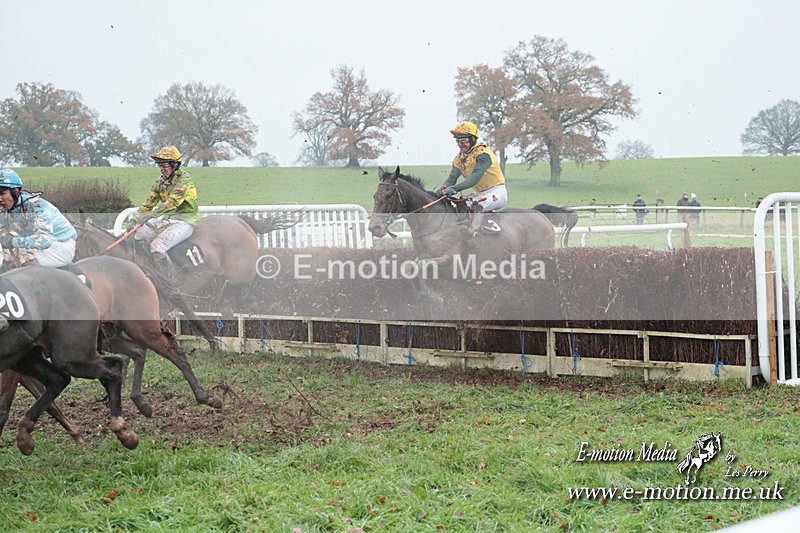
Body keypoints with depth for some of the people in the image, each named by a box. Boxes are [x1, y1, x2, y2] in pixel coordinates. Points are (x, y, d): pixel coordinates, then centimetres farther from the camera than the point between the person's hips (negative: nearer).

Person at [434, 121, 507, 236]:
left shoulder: (483, 154, -20)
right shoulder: (459, 158, 6)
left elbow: (475, 177, -33)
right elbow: (452, 178, -4)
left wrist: (455, 188, -45)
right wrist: (444, 188, -28)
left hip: (497, 192, -9)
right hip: (480, 193, 9)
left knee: (477, 204, -35)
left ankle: (472, 232, -41)